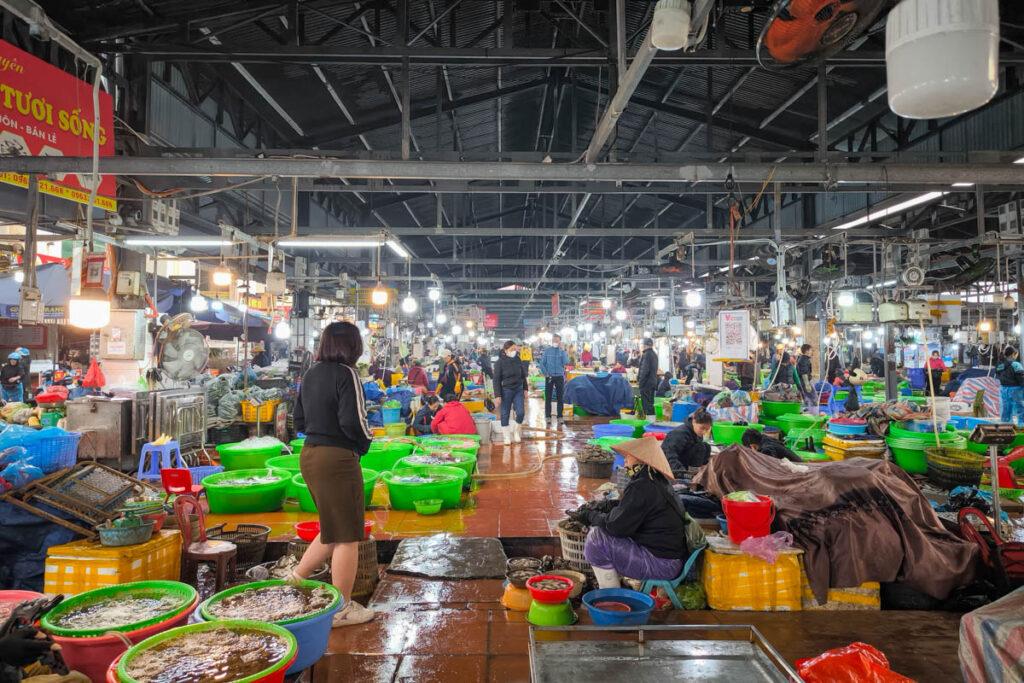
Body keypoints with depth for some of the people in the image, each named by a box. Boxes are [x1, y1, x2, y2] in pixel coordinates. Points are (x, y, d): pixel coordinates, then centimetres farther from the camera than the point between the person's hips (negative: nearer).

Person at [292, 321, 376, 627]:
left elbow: (299, 421, 14)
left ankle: (296, 579, 25)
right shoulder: (346, 373, -15)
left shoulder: (311, 373, 9)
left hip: (310, 454, 8)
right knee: (347, 536, 5)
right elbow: (353, 421, -20)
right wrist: (365, 442, -2)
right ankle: (342, 609, 15)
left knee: (332, 529, 23)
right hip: (338, 459, -8)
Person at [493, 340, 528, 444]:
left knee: (521, 413, -4)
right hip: (506, 390, -3)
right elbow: (496, 379, -9)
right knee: (505, 414, 3)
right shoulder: (500, 362, -10)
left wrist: (525, 389, 9)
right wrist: (498, 395, -13)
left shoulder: (518, 360, 2)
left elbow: (523, 375, 13)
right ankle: (506, 436, 16)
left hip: (518, 390, 3)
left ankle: (516, 431, 21)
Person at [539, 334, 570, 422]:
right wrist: (545, 373, -9)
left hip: (560, 377, 1)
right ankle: (548, 416, 9)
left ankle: (559, 415, 12)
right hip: (549, 377, 0)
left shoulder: (562, 351, 2)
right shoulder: (547, 351, 1)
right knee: (548, 397, 2)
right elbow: (542, 363, 2)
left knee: (560, 397, 4)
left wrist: (562, 350, -16)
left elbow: (566, 362, -14)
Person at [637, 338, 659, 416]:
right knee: (651, 403, 16)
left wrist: (639, 380, -14)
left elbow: (645, 370, -22)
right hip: (653, 382, 9)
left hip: (646, 383, -9)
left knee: (646, 403, -5)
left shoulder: (646, 355, -17)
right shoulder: (654, 354, 12)